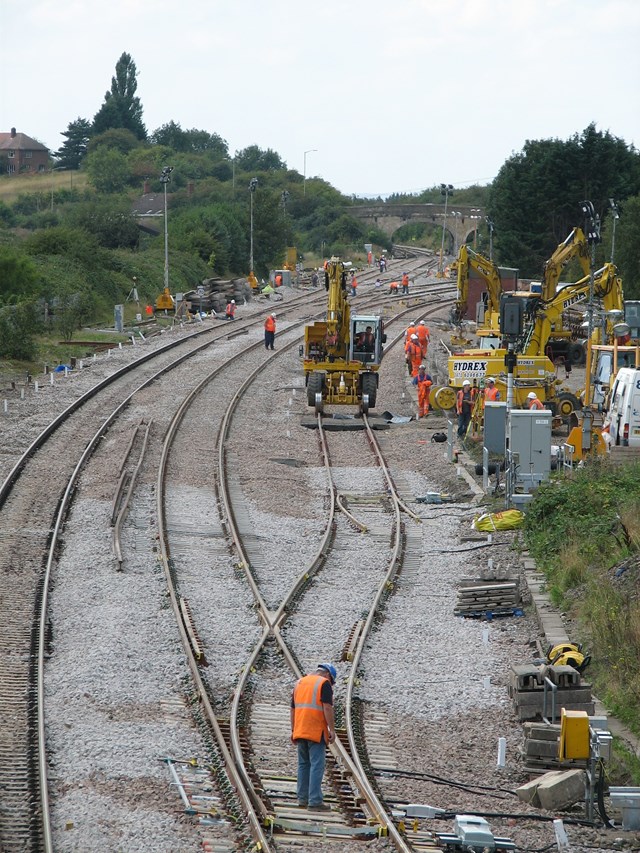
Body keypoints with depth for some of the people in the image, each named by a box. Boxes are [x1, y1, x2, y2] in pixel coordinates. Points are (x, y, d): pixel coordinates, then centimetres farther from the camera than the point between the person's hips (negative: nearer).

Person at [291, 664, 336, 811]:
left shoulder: (299, 683, 17)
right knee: (317, 765, -7)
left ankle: (302, 799, 16)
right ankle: (315, 801, -11)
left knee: (303, 764, 15)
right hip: (316, 732, -7)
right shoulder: (324, 684, -4)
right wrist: (332, 730, -12)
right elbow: (327, 708, -14)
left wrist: (293, 731, 23)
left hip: (300, 731, 7)